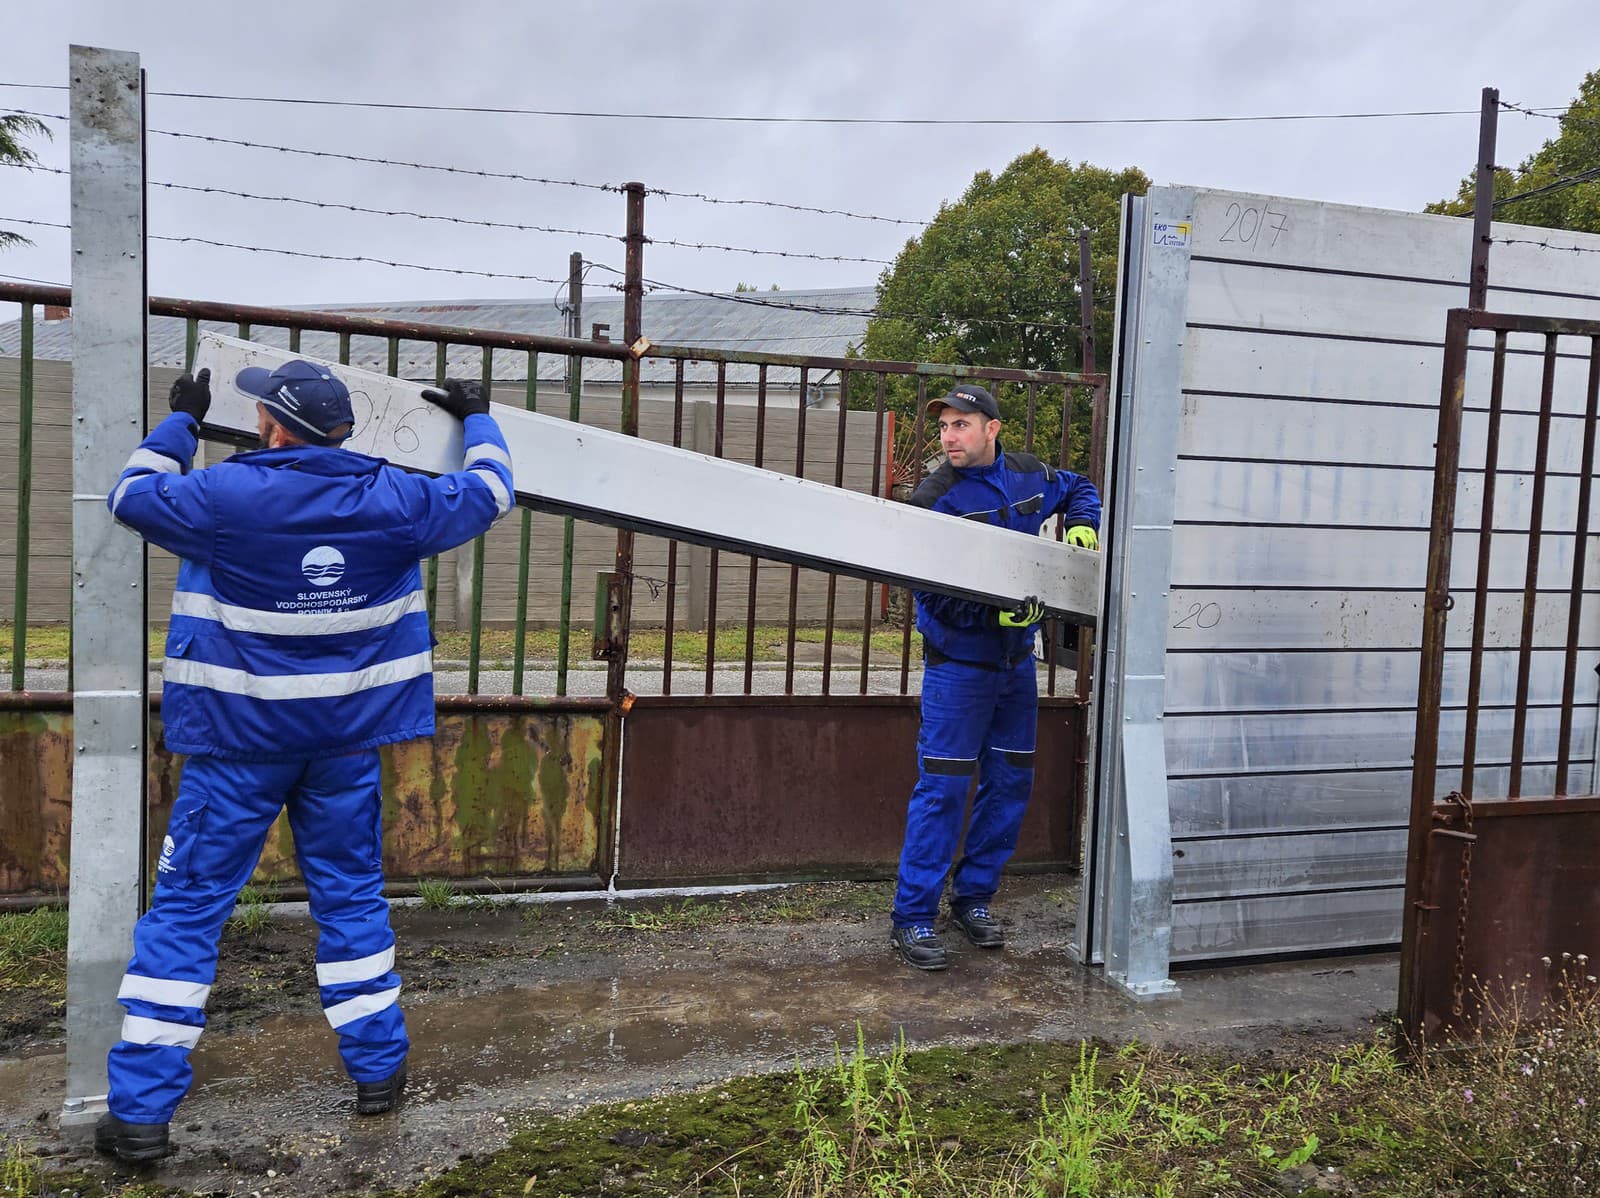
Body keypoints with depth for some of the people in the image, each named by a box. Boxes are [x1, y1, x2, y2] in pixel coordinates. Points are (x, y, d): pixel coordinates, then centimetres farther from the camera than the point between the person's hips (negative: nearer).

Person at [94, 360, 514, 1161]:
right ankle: (379, 1068, 24)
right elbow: (486, 495, 12)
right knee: (351, 895, 15)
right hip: (347, 741, 3)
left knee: (186, 907, 5)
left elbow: (132, 495, 5)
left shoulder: (226, 495, -14)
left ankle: (140, 1108, 9)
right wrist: (477, 421, 29)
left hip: (238, 742, -3)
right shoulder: (389, 499, -5)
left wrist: (181, 421, 19)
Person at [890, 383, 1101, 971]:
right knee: (943, 789, -8)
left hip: (1016, 658, 6)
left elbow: (1080, 489, 25)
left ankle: (974, 896, 27)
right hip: (959, 663, -6)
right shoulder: (934, 498, -14)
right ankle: (912, 918, 2)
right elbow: (933, 593, -18)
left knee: (1010, 783, 12)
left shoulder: (1030, 475, 3)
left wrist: (1082, 526, 5)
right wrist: (993, 612, -30)